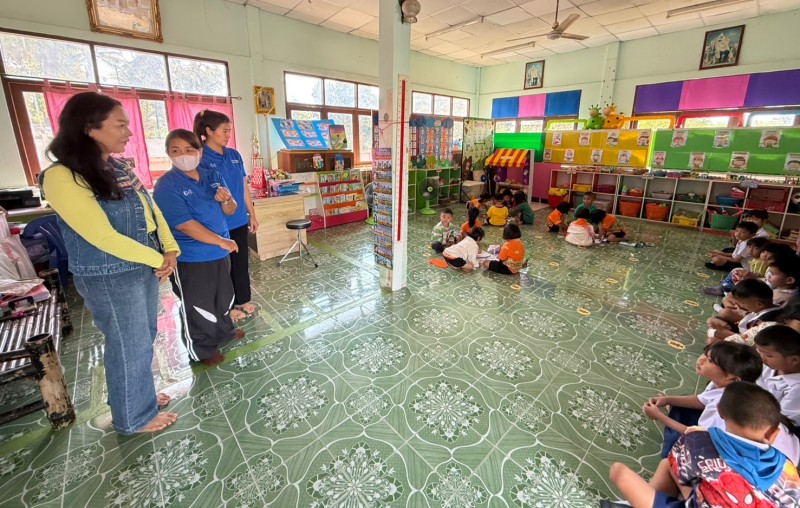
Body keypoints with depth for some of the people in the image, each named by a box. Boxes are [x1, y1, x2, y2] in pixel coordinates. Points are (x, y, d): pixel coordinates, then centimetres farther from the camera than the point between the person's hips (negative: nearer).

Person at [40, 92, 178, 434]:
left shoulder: (119, 168, 6)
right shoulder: (62, 178, -19)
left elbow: (151, 210, 8)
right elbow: (104, 237, -23)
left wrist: (170, 250, -5)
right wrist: (159, 259, -15)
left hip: (145, 266, 8)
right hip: (109, 278, -8)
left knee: (143, 338, 20)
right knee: (129, 346, 8)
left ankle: (139, 392, 43)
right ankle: (135, 416, 29)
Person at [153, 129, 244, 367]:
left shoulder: (213, 176, 2)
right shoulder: (167, 186, -16)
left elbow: (230, 211, 4)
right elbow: (185, 224, -22)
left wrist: (226, 199, -19)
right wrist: (222, 241, -18)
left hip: (219, 253, 7)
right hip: (190, 258, -6)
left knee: (224, 297, 22)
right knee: (198, 305, 8)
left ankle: (224, 331, 45)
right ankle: (202, 349, 27)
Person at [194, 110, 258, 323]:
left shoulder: (234, 155, 6)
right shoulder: (200, 158, -12)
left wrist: (252, 215, 11)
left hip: (239, 220, 6)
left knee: (241, 261, 15)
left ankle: (243, 300, 33)